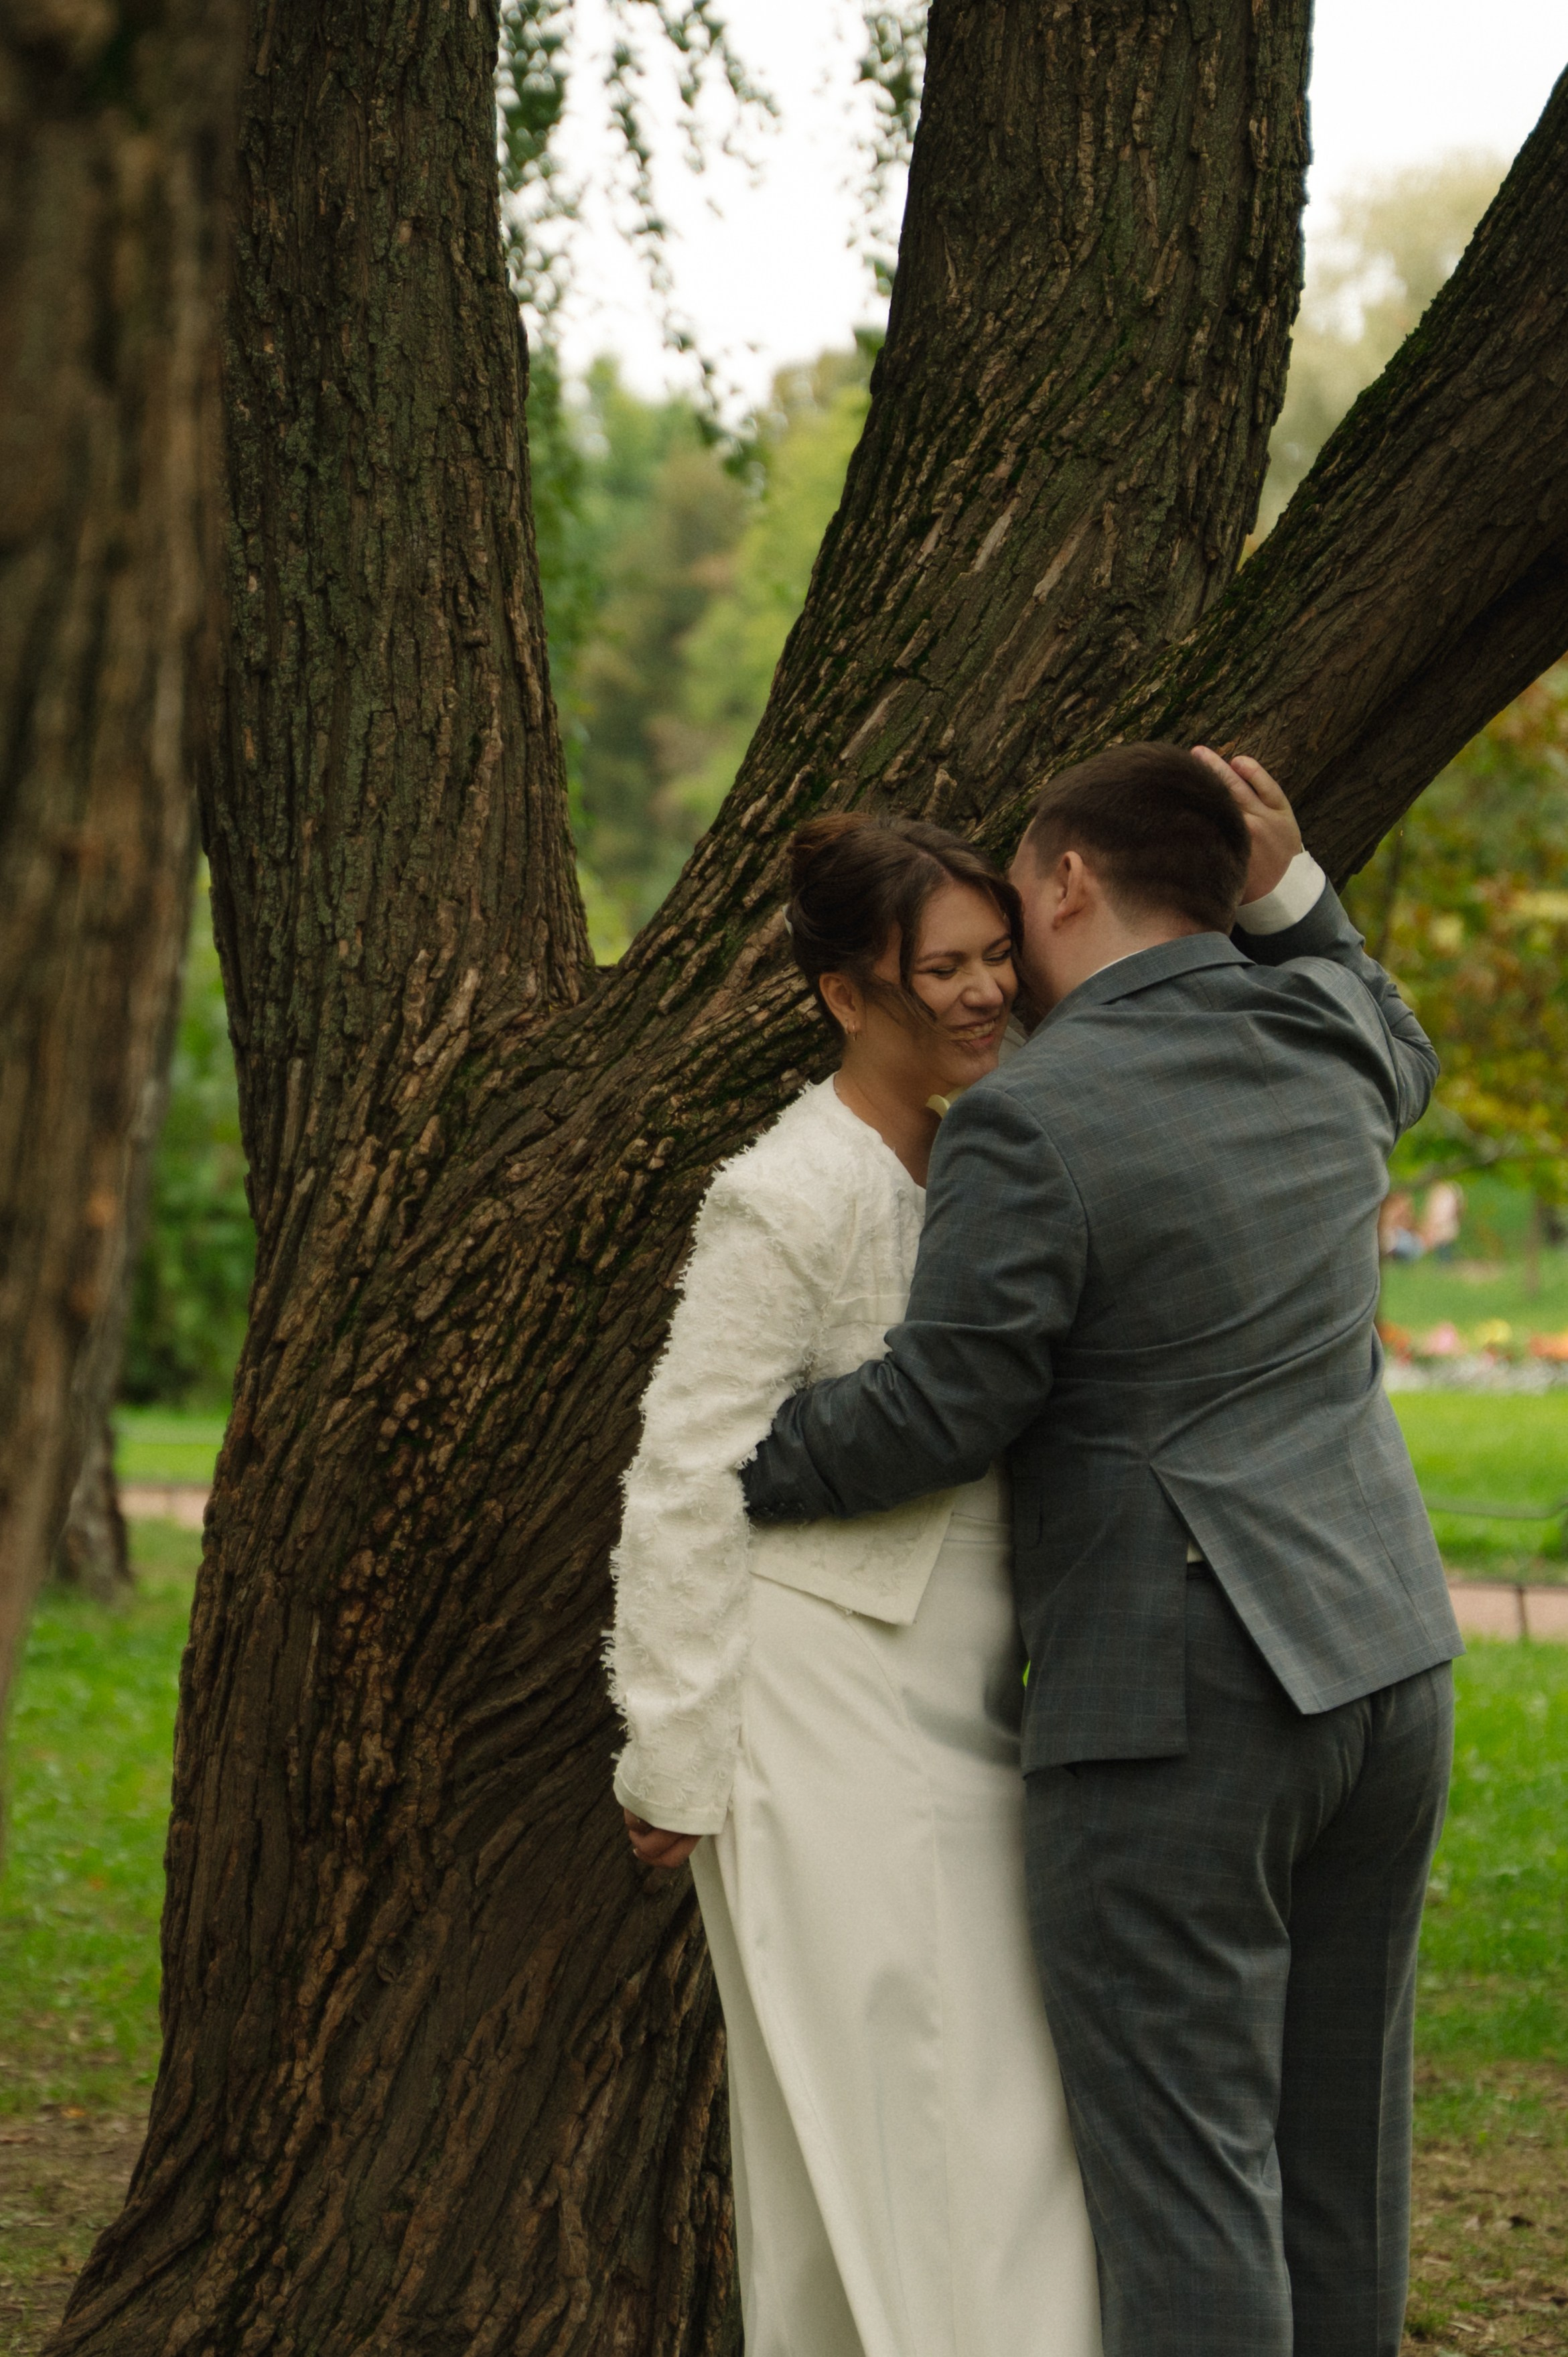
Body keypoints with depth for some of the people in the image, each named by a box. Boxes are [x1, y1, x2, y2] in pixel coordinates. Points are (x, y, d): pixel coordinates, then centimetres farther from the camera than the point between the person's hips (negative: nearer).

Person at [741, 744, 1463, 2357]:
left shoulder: (1032, 1124, -14)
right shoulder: (1318, 1033, 7)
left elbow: (932, 1415, -12)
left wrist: (717, 1475, 4)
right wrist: (1288, 890, 17)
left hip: (1177, 1707, -8)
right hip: (1383, 1664, 8)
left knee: (1182, 2163, -5)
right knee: (1333, 2143, 14)